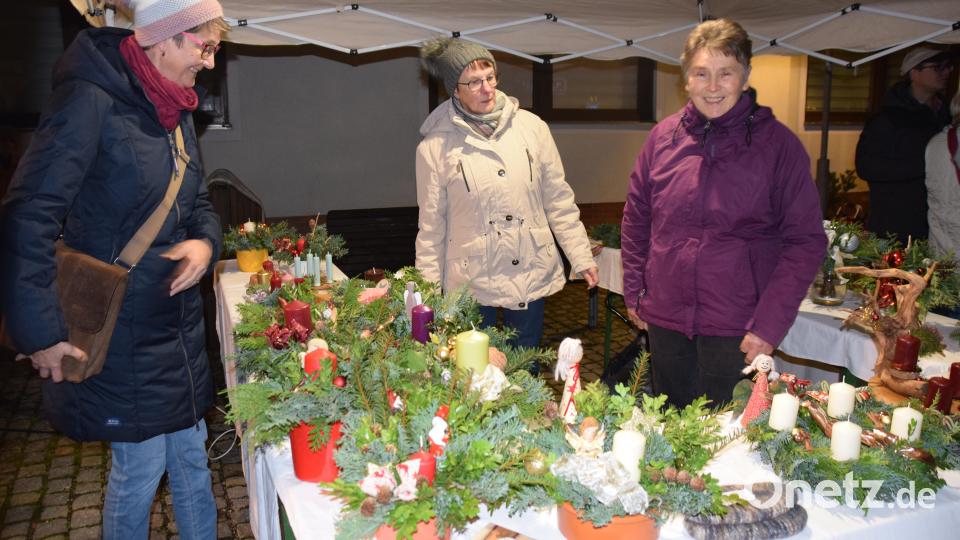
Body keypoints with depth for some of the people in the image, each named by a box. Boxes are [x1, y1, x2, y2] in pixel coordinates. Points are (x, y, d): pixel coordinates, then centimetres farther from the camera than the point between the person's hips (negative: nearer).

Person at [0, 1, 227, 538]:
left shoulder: (176, 111, 7)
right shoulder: (91, 101, -19)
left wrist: (206, 242, -6)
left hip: (181, 324, 7)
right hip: (121, 331, -7)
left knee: (191, 454, 17)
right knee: (140, 466, 5)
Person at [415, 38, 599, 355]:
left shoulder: (531, 127, 0)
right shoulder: (435, 147, -4)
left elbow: (559, 201, 6)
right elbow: (431, 226, 1)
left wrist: (581, 257, 4)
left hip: (531, 277, 2)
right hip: (471, 283, -1)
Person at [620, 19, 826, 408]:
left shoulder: (778, 144, -8)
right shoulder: (663, 136, 2)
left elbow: (805, 241, -8)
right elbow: (636, 217, 11)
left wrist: (770, 323, -14)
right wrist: (633, 289, 8)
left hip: (737, 328, -3)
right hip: (664, 317, 4)